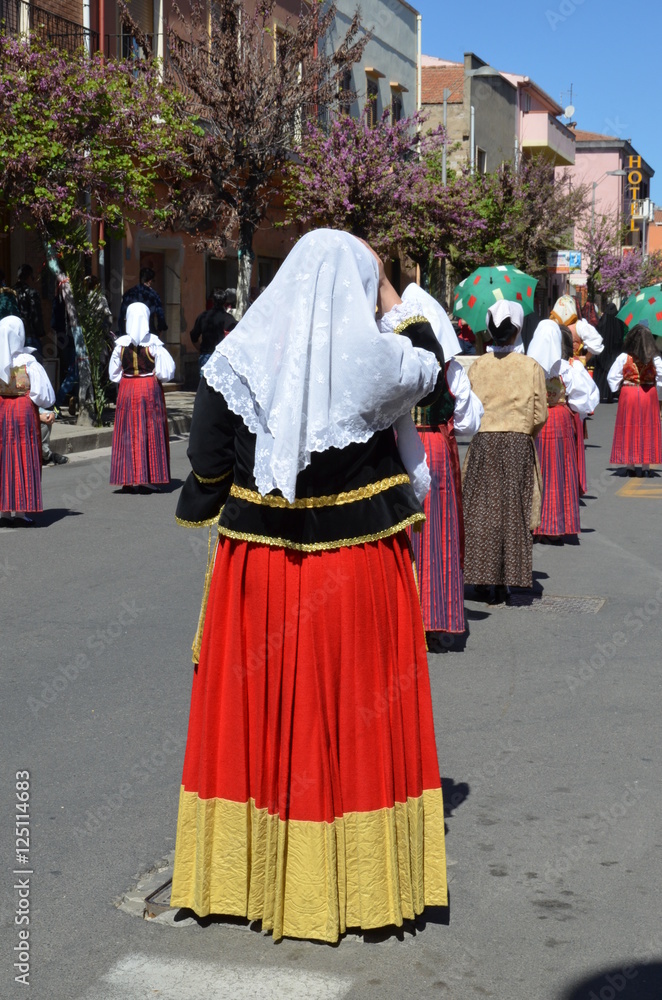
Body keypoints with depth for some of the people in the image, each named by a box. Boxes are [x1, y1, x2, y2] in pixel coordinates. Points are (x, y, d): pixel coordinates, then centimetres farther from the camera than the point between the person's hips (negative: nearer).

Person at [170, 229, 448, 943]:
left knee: (257, 706, 12)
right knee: (357, 713, 10)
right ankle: (363, 878, 21)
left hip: (257, 564, 2)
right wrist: (395, 305, 15)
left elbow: (207, 463, 0)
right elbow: (431, 372, 12)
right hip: (358, 568, -1)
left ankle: (249, 870, 25)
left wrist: (216, 514, 16)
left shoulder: (239, 356, -5)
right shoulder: (375, 356, -10)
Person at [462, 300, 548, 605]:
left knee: (481, 510, 8)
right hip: (518, 444, -1)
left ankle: (481, 578, 7)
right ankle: (503, 583, 6)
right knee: (513, 510, 5)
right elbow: (540, 415, -2)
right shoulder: (531, 367, -3)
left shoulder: (477, 366, 0)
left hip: (483, 443, 1)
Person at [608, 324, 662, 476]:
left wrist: (619, 387, 10)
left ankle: (630, 466, 7)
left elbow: (612, 377, -6)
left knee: (628, 430, 7)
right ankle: (645, 466, 9)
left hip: (628, 395, -1)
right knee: (647, 430, 7)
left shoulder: (624, 357, -9)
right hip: (649, 395, 1)